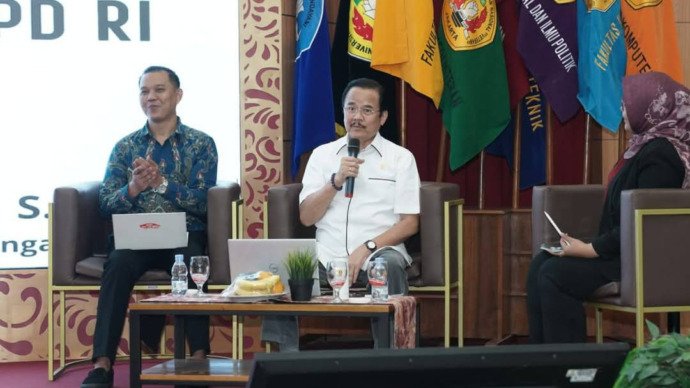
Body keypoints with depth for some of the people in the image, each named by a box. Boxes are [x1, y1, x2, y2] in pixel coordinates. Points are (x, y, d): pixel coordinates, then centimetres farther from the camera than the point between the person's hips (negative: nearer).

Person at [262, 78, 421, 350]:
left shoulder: (401, 158, 8)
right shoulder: (322, 155, 14)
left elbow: (410, 223, 1)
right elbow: (306, 218, 6)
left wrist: (367, 248, -13)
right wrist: (336, 181, -9)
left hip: (378, 251, -2)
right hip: (327, 255, 2)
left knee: (391, 264, -37)